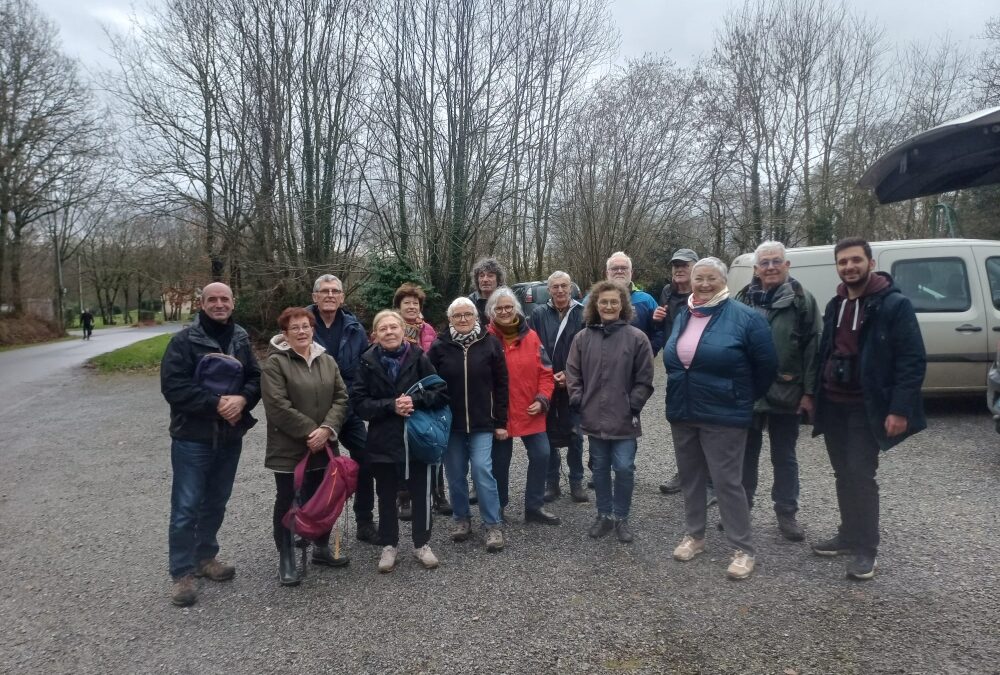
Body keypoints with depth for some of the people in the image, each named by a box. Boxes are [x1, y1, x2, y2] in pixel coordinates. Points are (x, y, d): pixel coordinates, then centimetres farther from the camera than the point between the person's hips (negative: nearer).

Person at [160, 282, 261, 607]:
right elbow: (173, 385, -17)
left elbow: (256, 378, 6)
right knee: (186, 507, 1)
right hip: (192, 437, -5)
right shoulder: (184, 340, -10)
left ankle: (205, 557, 34)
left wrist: (242, 399, -15)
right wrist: (215, 403, -22)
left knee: (216, 503, 17)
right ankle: (182, 573, 15)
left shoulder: (241, 339, 5)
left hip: (230, 436, 5)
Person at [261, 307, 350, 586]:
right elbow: (278, 406, -18)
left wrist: (326, 429, -13)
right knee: (286, 501, 6)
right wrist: (310, 432, -17)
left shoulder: (327, 361, 8)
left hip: (323, 446, 5)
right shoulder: (274, 363, -10)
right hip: (287, 448, -5)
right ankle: (286, 560, 20)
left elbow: (341, 397, 1)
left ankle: (321, 548, 34)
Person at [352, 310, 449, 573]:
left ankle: (422, 544, 29)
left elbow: (442, 393, -5)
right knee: (387, 496, 13)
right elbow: (359, 403, -6)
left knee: (421, 493, 10)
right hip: (383, 440, 1)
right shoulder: (368, 363, -4)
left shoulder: (419, 358, -6)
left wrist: (414, 399, -21)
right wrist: (391, 405, -19)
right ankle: (389, 545, 31)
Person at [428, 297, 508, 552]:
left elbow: (501, 384, 0)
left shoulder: (490, 343, -2)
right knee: (456, 475, 10)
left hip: (482, 422, -1)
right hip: (450, 423, 2)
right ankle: (461, 520, 28)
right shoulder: (439, 347, -1)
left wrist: (501, 421, -2)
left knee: (482, 470, -7)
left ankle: (493, 526, 5)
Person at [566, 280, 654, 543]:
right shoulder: (583, 337, 2)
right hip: (594, 417, 3)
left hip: (624, 419, -2)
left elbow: (644, 378, -3)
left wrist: (634, 406, -8)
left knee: (624, 468, 0)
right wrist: (578, 402, -1)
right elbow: (573, 373, 7)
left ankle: (621, 518, 21)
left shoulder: (636, 337, -6)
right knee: (600, 468, 14)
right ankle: (604, 515, 30)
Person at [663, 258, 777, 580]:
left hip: (724, 416, -6)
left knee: (727, 482, -1)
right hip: (682, 413, 7)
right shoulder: (682, 317, 9)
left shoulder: (744, 317, -11)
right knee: (689, 478, 15)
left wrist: (745, 398, 4)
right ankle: (694, 535, 31)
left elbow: (766, 365, -5)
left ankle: (743, 549, 13)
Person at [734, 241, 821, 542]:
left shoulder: (802, 300, -4)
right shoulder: (744, 299, 4)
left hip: (785, 393, -2)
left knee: (784, 457, 11)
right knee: (746, 453, 14)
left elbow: (813, 348, -7)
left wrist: (809, 392, -12)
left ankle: (786, 514, 25)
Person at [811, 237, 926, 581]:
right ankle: (848, 536, 26)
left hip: (866, 408, -6)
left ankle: (865, 548, 10)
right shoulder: (835, 306, 11)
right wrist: (813, 394, 11)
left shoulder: (894, 304, -10)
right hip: (833, 406, 6)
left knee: (860, 476, -4)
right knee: (844, 474, 13)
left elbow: (913, 360, -14)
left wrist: (900, 409, -19)